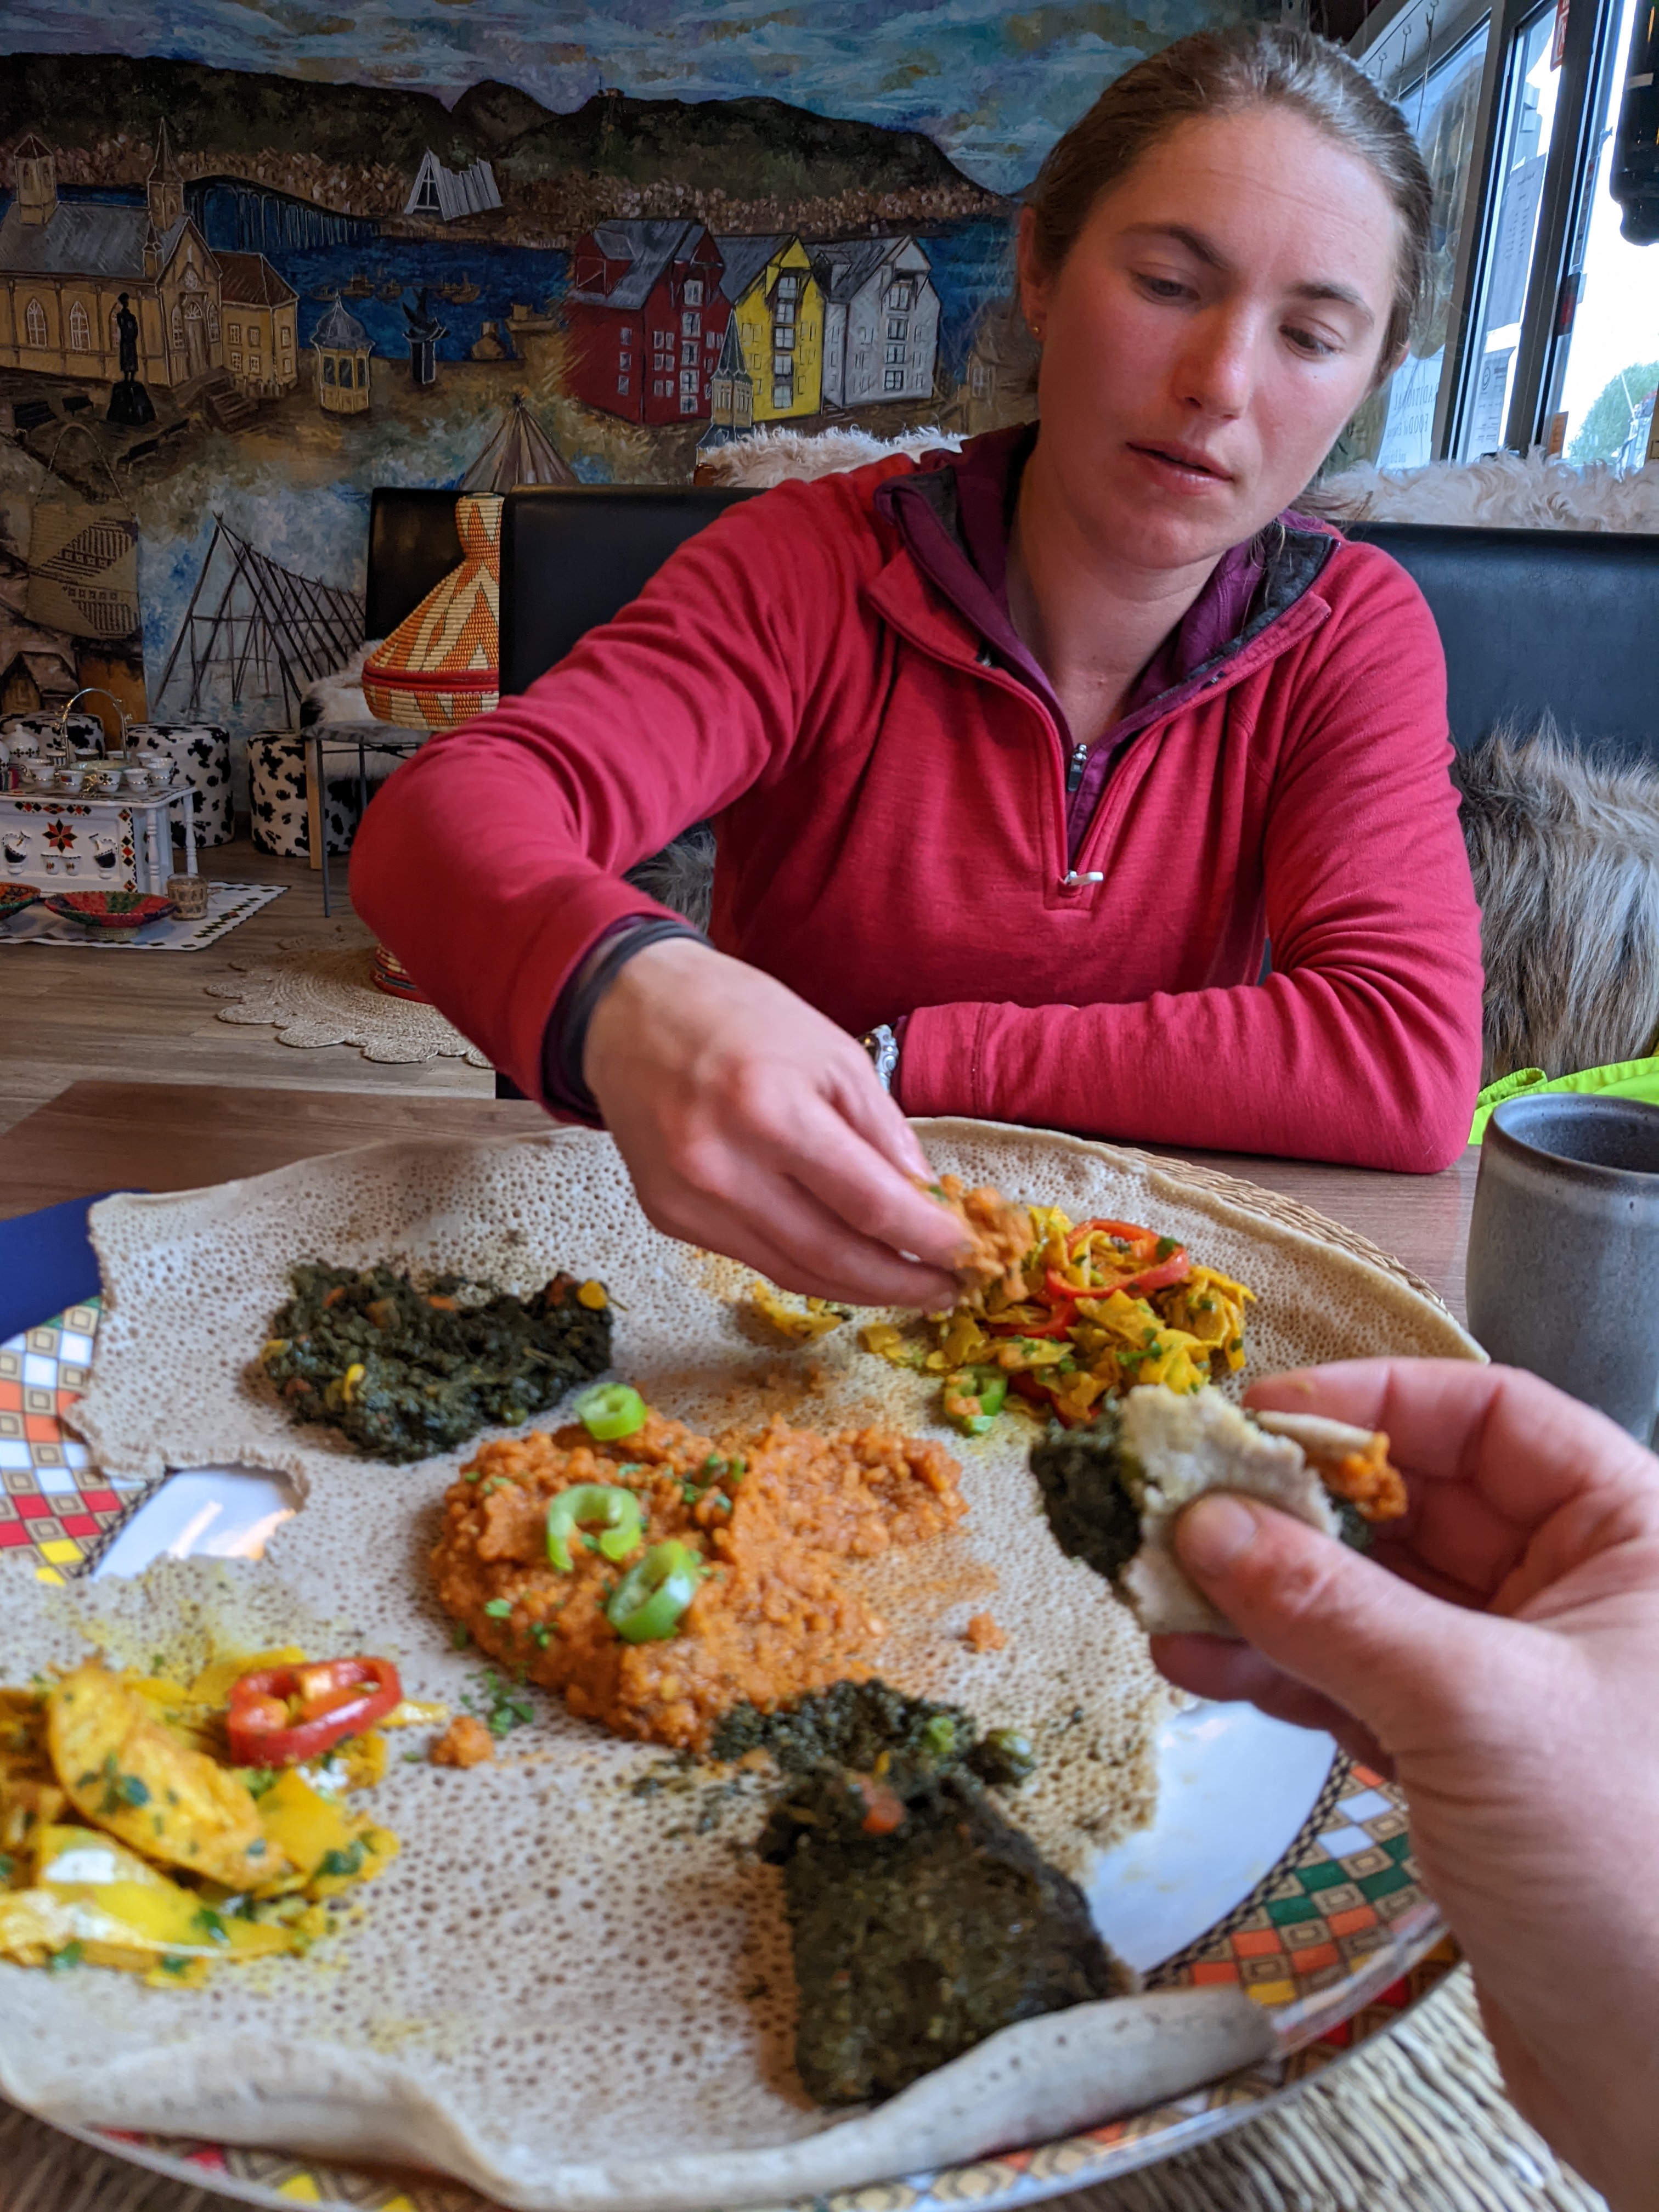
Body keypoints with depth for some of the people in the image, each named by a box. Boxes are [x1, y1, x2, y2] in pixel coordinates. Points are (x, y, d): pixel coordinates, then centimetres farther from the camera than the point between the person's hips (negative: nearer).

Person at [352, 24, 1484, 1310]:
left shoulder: (1352, 635, -5)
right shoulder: (818, 570, -9)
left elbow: (1412, 1066, -18)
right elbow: (441, 816, -22)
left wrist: (898, 1060, -21)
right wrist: (625, 1000, -46)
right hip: (761, 1278, 0)